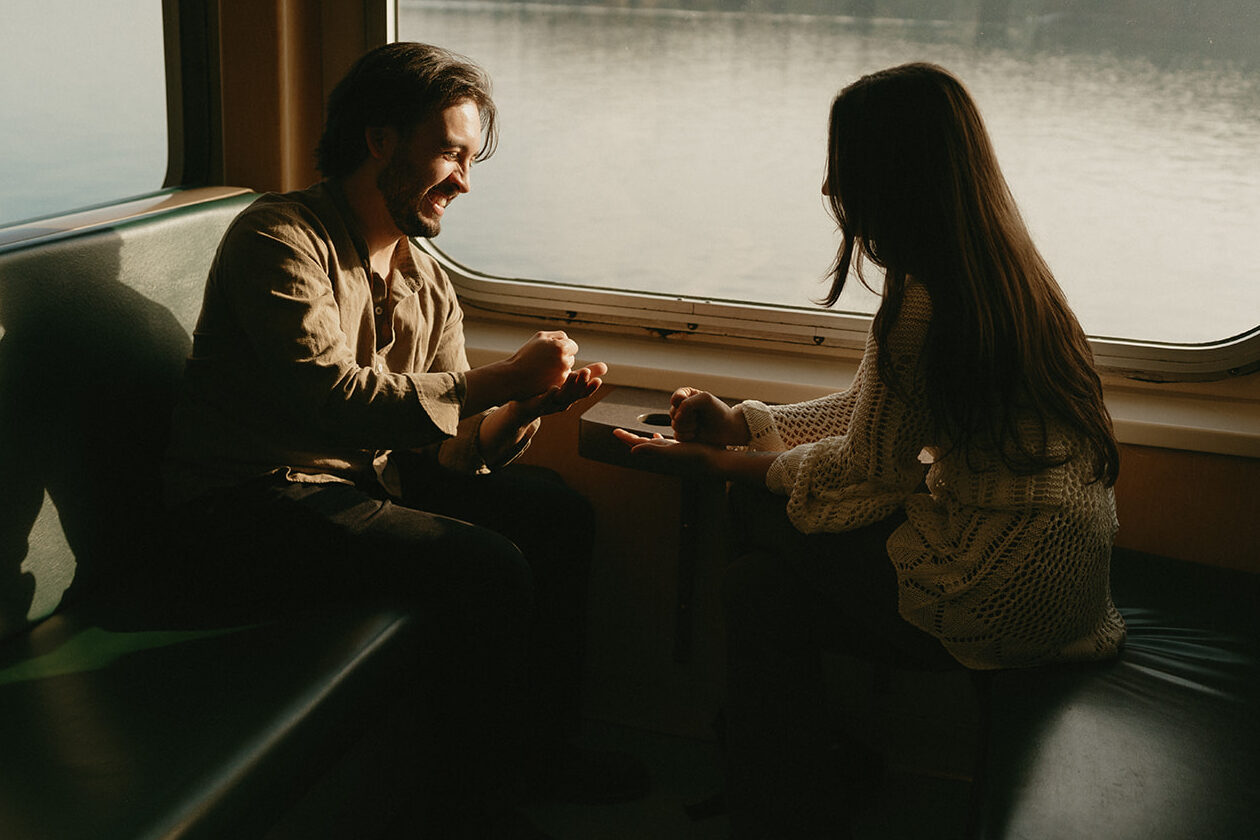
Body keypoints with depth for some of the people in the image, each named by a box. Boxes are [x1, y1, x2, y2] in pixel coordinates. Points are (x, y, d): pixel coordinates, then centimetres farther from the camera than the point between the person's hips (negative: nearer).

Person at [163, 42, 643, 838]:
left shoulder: (429, 282, 9)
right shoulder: (281, 237, -16)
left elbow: (443, 446, 4)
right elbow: (329, 395, -31)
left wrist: (527, 409, -17)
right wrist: (497, 379, -28)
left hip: (367, 475, 9)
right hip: (255, 505, -9)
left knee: (558, 512, 4)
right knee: (488, 569, -23)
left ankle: (541, 748, 19)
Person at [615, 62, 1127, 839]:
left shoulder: (925, 307, -23)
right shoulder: (1004, 271, 6)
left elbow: (861, 471, -11)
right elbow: (875, 412, 13)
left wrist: (729, 465, 3)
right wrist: (740, 423, 13)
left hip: (1003, 593, -8)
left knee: (763, 513, 3)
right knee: (763, 588, 8)